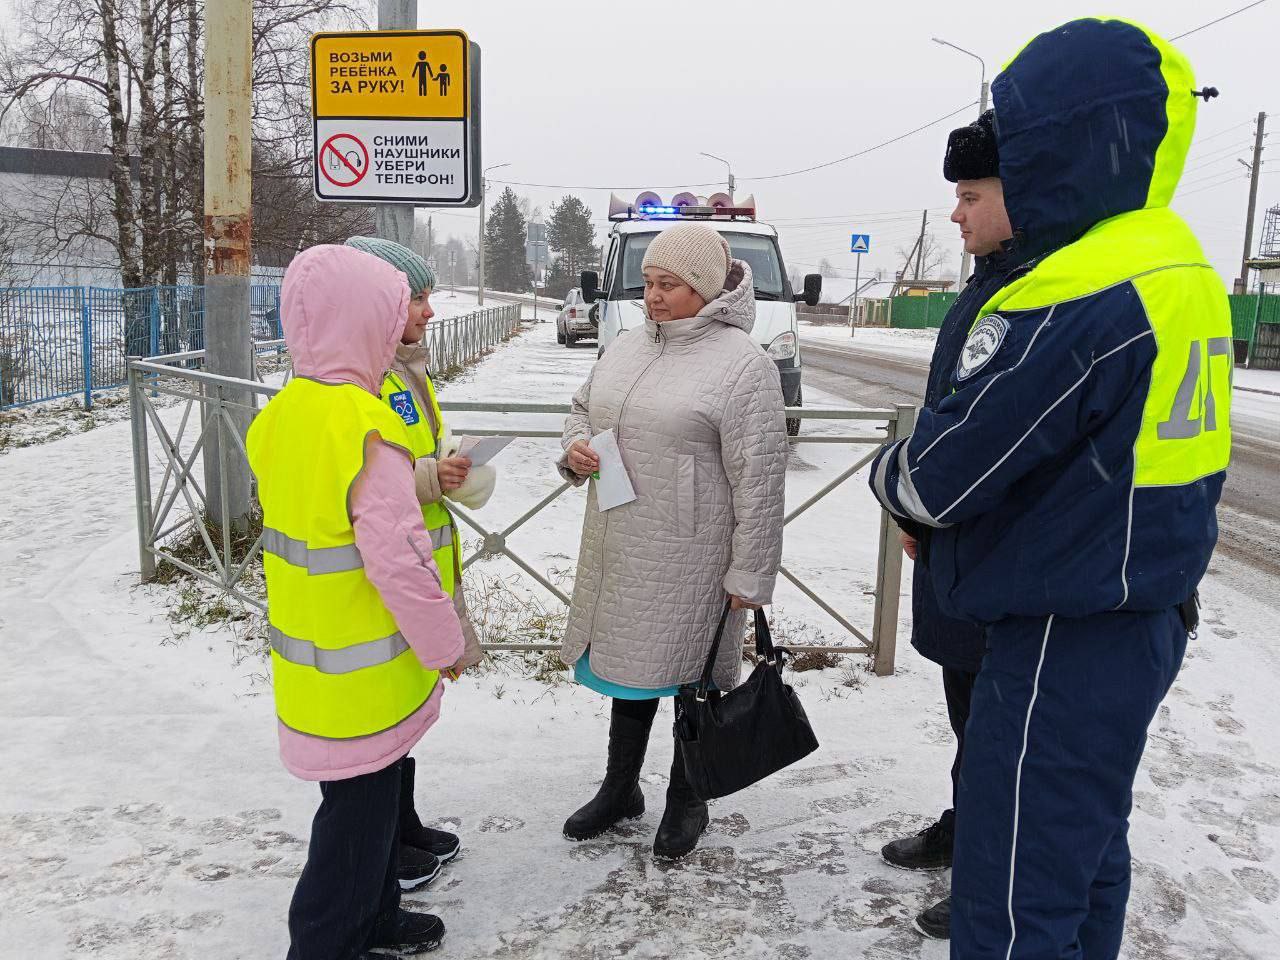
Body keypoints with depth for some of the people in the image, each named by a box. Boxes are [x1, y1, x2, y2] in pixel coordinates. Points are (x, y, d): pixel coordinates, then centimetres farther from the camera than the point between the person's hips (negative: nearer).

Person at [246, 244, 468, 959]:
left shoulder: (280, 414, 2)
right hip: (363, 673, -9)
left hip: (309, 659, 9)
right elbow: (399, 560, -26)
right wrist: (444, 643, -13)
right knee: (359, 810, 9)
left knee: (369, 795, 24)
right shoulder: (366, 427, -25)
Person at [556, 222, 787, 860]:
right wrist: (576, 448, -1)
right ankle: (620, 788, 39)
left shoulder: (742, 363, -14)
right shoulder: (627, 347, 8)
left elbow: (758, 480, -16)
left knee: (691, 672, 10)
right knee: (626, 661, 19)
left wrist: (750, 574, -15)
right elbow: (584, 407, 23)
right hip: (618, 550, 7)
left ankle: (686, 800, 33)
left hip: (689, 559, -6)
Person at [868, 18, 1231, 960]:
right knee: (1087, 848, 24)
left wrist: (890, 472, 3)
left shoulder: (1072, 295, -24)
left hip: (1064, 642, -10)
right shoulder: (1183, 270, 9)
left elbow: (944, 472, -20)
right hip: (1146, 617, 10)